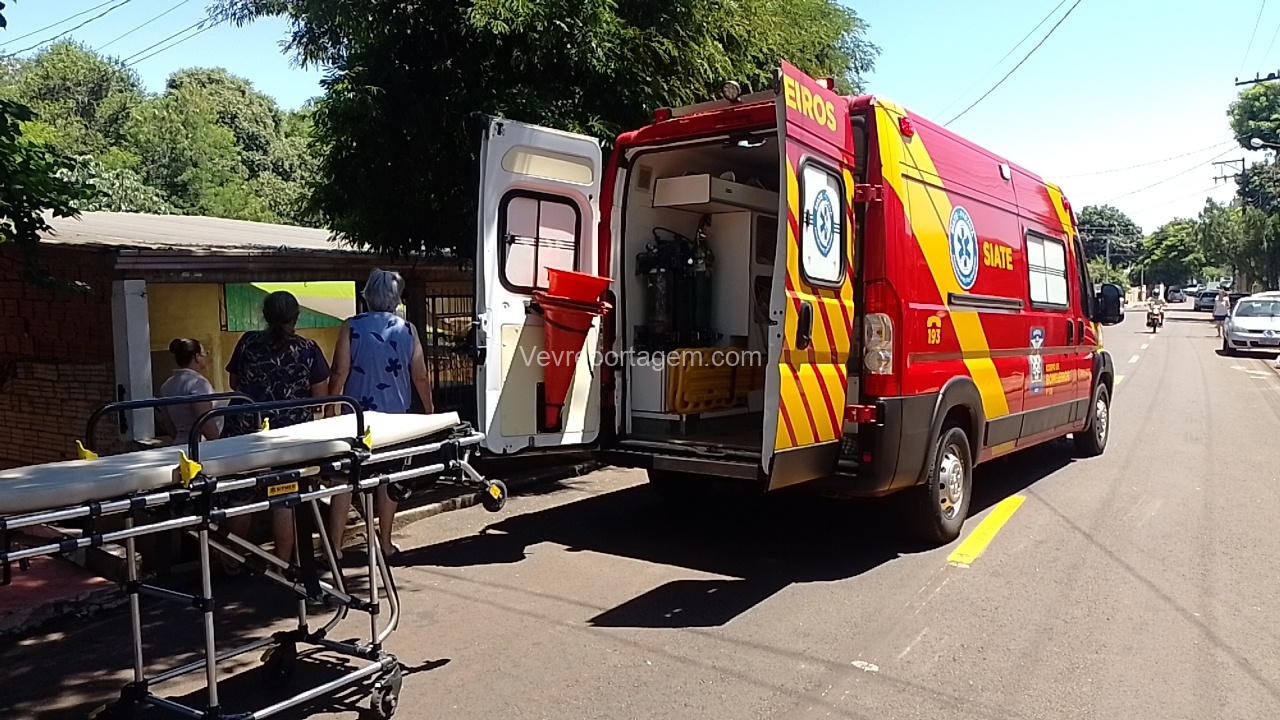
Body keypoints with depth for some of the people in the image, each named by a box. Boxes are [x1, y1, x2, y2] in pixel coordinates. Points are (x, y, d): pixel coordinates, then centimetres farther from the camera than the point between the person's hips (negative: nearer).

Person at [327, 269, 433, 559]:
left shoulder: (351, 327, -6)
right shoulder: (407, 330, -1)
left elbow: (339, 372, -8)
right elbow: (420, 376, 2)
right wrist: (429, 408, 16)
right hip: (395, 416, 1)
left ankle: (335, 545, 7)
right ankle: (385, 542, 18)